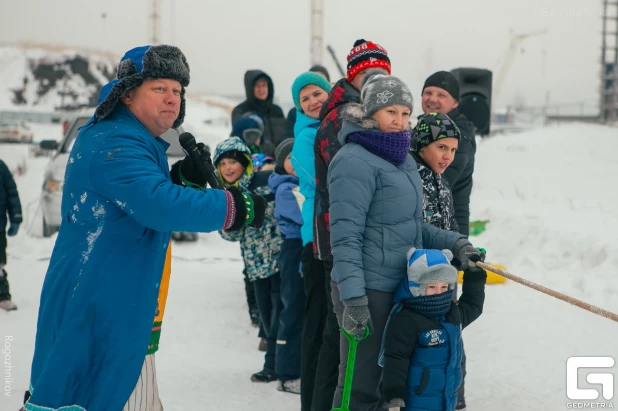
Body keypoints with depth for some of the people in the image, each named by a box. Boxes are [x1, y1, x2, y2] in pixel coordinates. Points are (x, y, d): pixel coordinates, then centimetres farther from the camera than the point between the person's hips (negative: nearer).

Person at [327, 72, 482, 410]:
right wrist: (353, 298, -25)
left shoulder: (402, 158, 13)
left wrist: (454, 244, 4)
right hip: (368, 290, -9)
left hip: (402, 287, 9)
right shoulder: (355, 161, -15)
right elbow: (346, 237, -20)